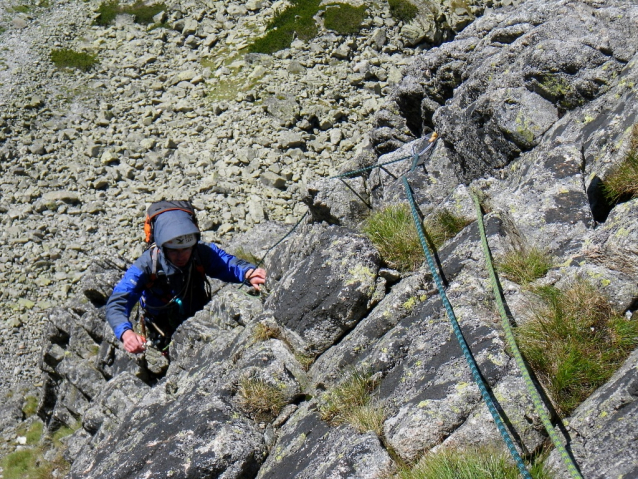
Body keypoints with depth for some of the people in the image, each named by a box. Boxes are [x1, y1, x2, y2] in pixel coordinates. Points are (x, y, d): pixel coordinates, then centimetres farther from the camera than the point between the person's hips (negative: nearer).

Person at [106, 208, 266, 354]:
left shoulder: (203, 253, -18)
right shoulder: (146, 265, -24)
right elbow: (117, 303, -30)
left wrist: (249, 273, -51)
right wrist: (126, 332, -50)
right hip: (166, 339, -1)